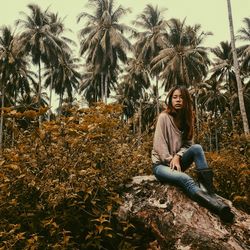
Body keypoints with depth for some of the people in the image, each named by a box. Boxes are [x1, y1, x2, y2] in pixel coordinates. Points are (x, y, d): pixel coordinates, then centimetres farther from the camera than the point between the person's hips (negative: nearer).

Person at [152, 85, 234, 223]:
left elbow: (187, 143, 4)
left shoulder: (186, 119, 8)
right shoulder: (164, 117, -10)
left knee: (197, 148, -25)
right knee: (185, 179, -38)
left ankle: (208, 189, -34)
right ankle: (218, 207, -53)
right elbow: (159, 143, -15)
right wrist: (171, 161, -18)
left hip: (176, 161, 6)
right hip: (161, 164, -6)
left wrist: (177, 156, -15)